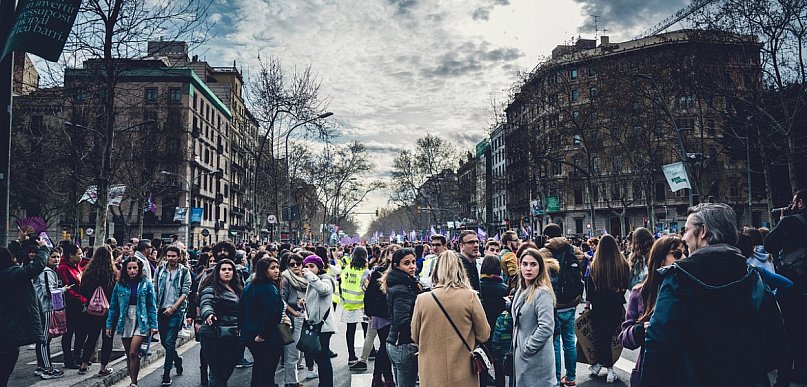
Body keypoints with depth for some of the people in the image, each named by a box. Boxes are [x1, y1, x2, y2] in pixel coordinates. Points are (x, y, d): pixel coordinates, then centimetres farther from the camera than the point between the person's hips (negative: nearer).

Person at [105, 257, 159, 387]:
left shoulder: (146, 284, -2)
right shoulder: (120, 285, 3)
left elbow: (152, 306, 0)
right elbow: (113, 307, 8)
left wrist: (153, 325, -4)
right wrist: (109, 325, 5)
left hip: (141, 322, -3)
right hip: (125, 321, 3)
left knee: (133, 353, -12)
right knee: (129, 355, 10)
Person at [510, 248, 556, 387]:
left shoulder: (542, 293, -18)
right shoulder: (521, 290, 8)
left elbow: (547, 327, -25)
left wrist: (527, 348, -18)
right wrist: (516, 346, 11)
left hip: (537, 358, -8)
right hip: (520, 355, 8)